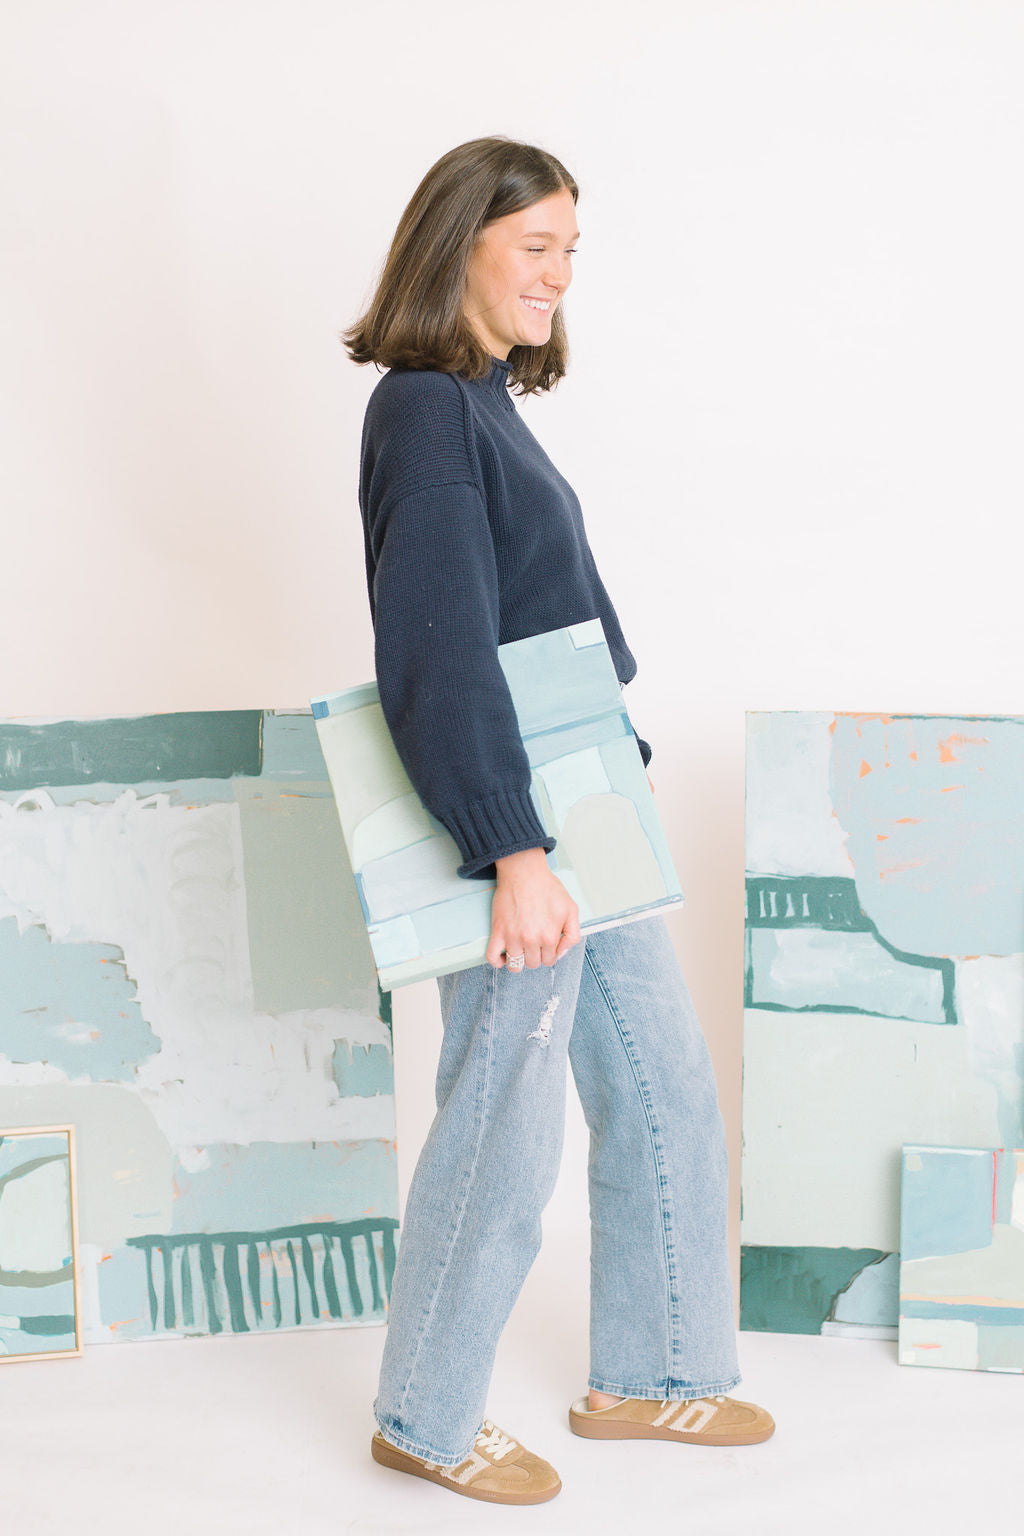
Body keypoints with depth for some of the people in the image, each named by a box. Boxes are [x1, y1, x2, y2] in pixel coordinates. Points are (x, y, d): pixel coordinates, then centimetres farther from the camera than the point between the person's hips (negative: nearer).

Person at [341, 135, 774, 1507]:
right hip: (513, 834, -10)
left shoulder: (489, 407, 14)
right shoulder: (425, 413, -15)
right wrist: (515, 853, -25)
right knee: (504, 1134, 2)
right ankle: (425, 1419, 21)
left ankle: (649, 1378, 30)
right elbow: (439, 650, -23)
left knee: (666, 1098, 15)